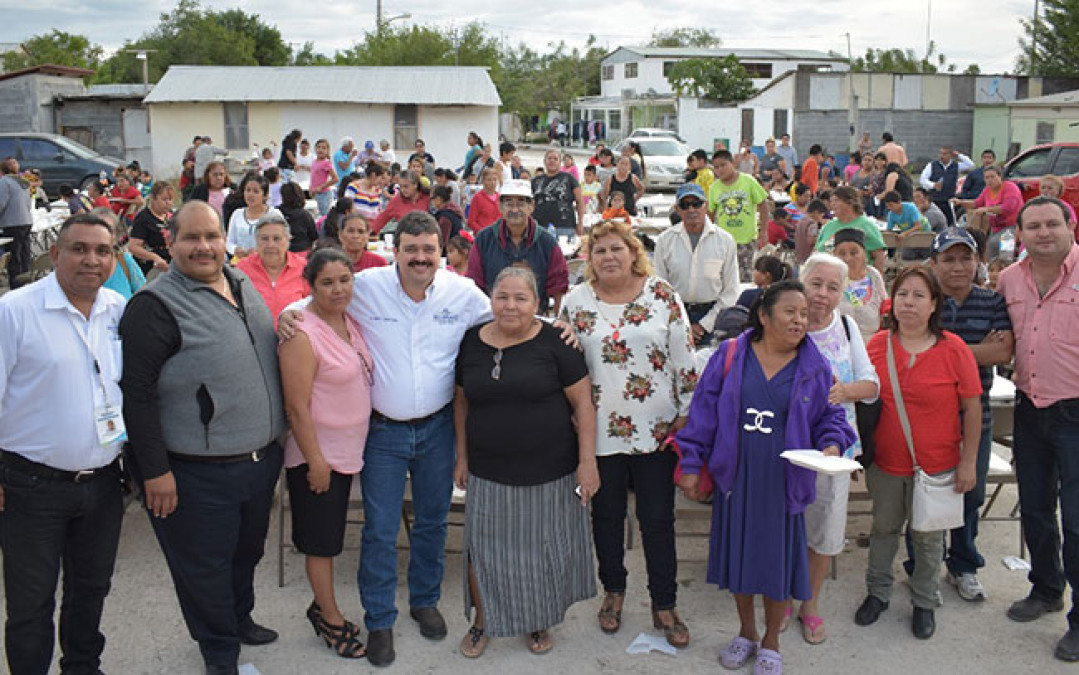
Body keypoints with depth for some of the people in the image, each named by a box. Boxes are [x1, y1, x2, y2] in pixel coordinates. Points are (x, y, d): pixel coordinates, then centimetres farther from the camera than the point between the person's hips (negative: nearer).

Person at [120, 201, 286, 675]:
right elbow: (136, 393, -18)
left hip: (262, 458, 7)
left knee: (247, 552, 24)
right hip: (197, 473, -7)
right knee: (205, 566, 10)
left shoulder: (242, 284, 6)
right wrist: (155, 470, -19)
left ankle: (240, 618, 48)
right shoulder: (155, 306, -16)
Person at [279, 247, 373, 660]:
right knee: (322, 540, 8)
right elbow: (297, 407, -21)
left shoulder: (350, 322, 4)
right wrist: (315, 461, -18)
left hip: (348, 450, 7)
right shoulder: (302, 335, -21)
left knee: (329, 537, 19)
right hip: (317, 454, -7)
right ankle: (332, 620, 23)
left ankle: (322, 607, 35)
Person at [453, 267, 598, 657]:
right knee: (483, 551, 9)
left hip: (549, 473, -2)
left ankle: (538, 621, 35)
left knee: (542, 550, 11)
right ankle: (482, 620, 33)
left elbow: (583, 403, -7)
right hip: (488, 474, 2)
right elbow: (462, 403, 12)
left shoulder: (554, 342, -8)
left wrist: (587, 461, -10)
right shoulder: (472, 343, 3)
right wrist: (462, 457, 11)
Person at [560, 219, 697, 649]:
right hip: (601, 431, 2)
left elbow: (684, 357, -2)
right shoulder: (576, 302, 1)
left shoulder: (662, 295, -4)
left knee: (658, 519, 7)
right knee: (607, 514, 15)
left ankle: (664, 606, 23)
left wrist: (687, 411, -3)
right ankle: (613, 591, 36)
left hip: (657, 429, -1)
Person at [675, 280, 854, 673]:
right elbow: (704, 412, -1)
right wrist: (691, 464, -2)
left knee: (778, 558, 9)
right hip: (736, 478, 1)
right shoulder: (730, 357, -4)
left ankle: (771, 642, 32)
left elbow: (829, 415, 7)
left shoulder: (814, 368, -2)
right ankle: (747, 632, 38)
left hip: (783, 483, 0)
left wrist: (832, 445, -15)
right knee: (739, 552, 14)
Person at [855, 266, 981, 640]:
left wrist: (968, 462, -7)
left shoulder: (953, 349, -12)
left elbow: (972, 408, -6)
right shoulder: (877, 344, -5)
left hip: (936, 466, -2)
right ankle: (878, 592, 35)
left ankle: (924, 602, 31)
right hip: (885, 463, 2)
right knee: (884, 528, 17)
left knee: (928, 537, 12)